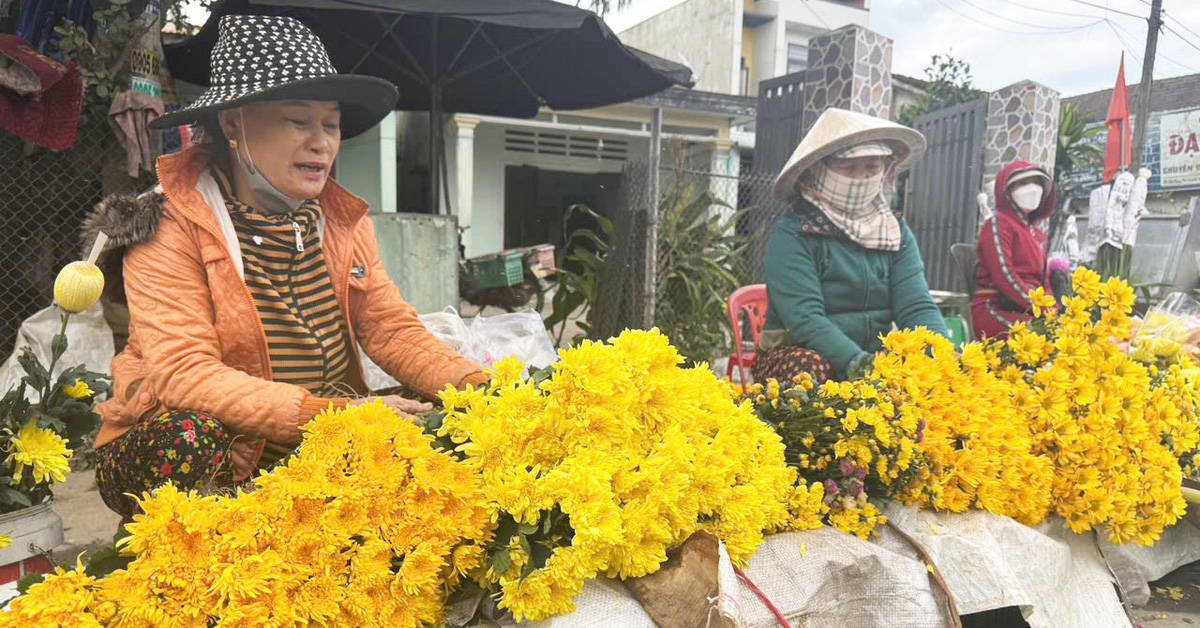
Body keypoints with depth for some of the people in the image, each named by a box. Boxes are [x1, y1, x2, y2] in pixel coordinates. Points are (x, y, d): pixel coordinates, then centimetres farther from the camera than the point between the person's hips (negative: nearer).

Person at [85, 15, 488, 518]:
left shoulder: (344, 219, 5)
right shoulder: (173, 228, -12)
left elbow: (393, 329, 1)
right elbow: (185, 373, -22)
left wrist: (478, 388, -18)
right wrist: (336, 411, -34)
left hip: (314, 456, 5)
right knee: (192, 436, -35)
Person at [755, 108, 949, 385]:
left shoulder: (897, 233, 8)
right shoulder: (790, 235, -10)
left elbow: (917, 307, -3)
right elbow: (805, 318, -22)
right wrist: (858, 363, -36)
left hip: (877, 356, 5)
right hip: (798, 352, -4)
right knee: (812, 365, -37)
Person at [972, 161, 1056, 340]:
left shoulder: (1038, 234, 26)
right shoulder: (998, 224, 1)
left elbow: (1044, 281, 23)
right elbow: (1004, 276, -12)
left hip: (1025, 311, 8)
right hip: (994, 310, -8)